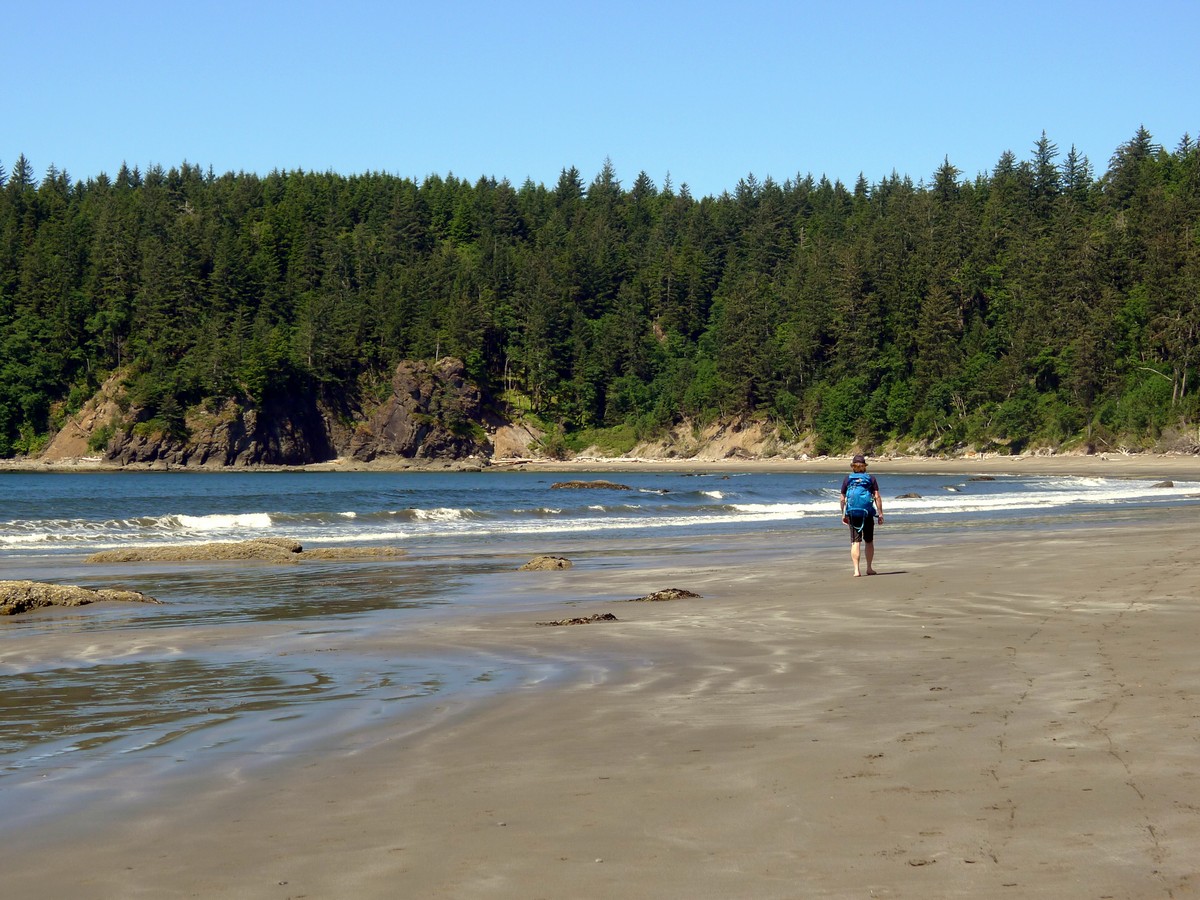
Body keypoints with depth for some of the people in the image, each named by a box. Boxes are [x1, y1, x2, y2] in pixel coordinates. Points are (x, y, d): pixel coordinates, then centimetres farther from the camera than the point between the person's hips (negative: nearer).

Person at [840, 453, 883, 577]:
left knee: (855, 542, -1)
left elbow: (843, 499, 4)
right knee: (869, 541, 14)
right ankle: (869, 568, 22)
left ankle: (856, 570, -10)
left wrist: (843, 514, 14)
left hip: (852, 514, 0)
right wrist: (880, 514, -1)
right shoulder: (871, 479, 2)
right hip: (868, 513, 0)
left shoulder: (847, 479, 3)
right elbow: (877, 497, -4)